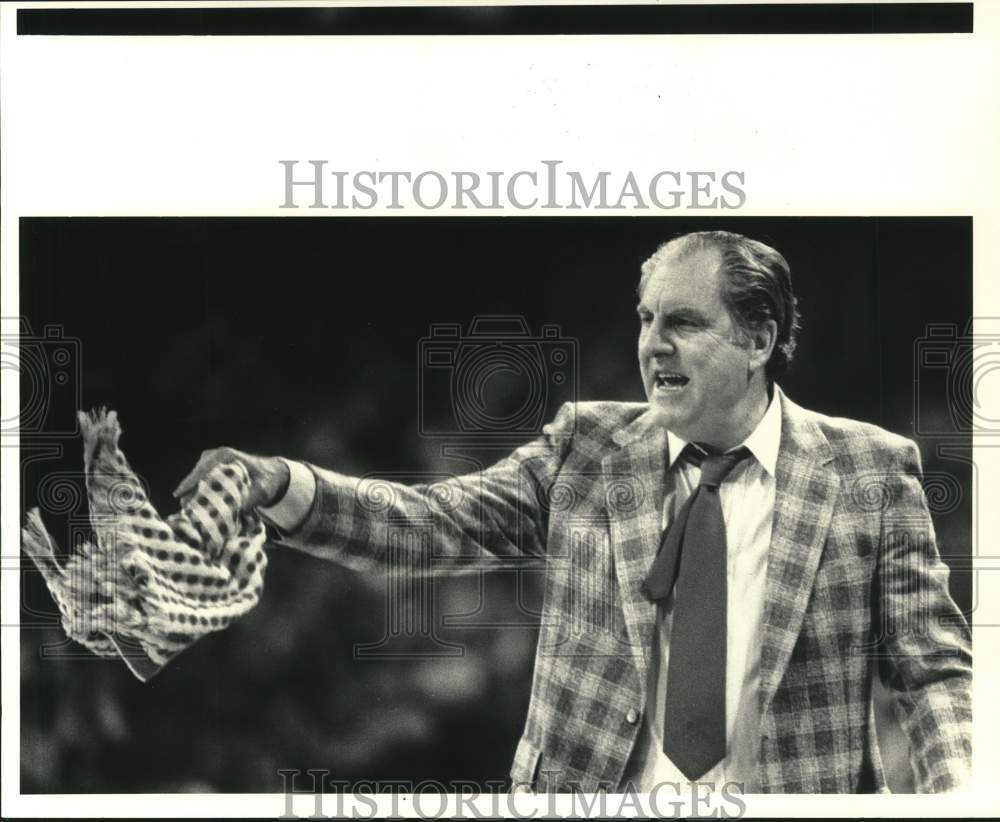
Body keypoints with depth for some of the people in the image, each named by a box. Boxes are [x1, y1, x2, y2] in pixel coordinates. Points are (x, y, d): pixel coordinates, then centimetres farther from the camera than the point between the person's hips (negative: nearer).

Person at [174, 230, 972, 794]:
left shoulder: (870, 468, -2)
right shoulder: (588, 445, 3)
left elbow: (934, 667, -1)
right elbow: (439, 522, -5)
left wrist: (956, 788, -20)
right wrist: (281, 486, -20)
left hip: (791, 786, -1)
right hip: (588, 783, 2)